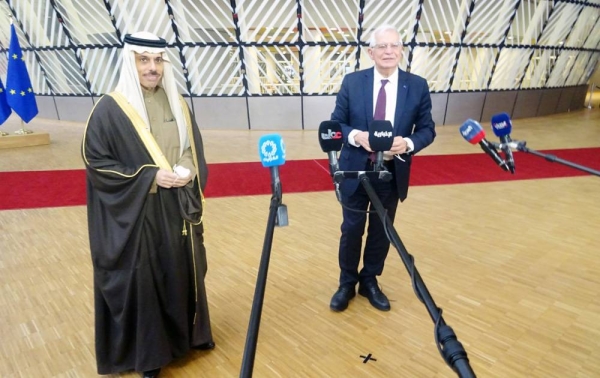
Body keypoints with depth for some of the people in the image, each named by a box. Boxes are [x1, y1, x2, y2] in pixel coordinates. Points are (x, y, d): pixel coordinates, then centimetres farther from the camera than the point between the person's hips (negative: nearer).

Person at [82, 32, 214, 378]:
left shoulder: (176, 103, 6)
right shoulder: (111, 109, -10)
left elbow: (194, 148, 12)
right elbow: (95, 160, -10)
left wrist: (188, 170, -10)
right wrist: (148, 176, -18)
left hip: (178, 209, 5)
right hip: (135, 215, -5)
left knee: (183, 270, 16)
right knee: (141, 279, 5)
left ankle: (187, 332, 39)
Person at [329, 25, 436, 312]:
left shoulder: (417, 86, -1)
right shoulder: (352, 82, -3)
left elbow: (427, 129, 1)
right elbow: (336, 123, -1)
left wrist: (408, 143, -20)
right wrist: (356, 136, -21)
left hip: (392, 174, 1)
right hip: (355, 171, -1)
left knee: (382, 231, 14)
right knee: (351, 230, 10)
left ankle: (370, 281, 36)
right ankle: (347, 283, 31)